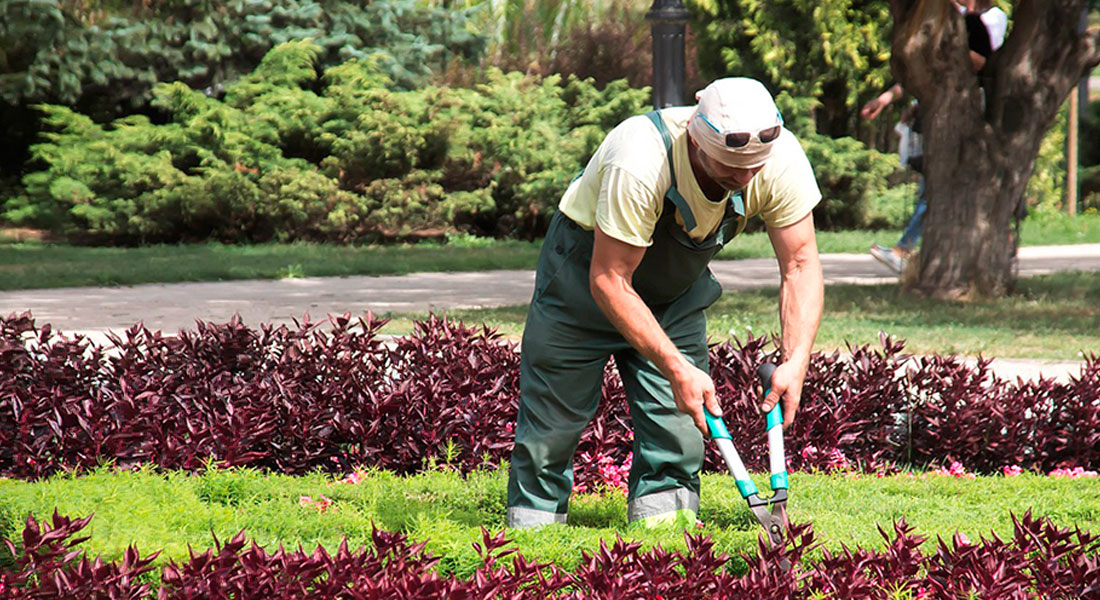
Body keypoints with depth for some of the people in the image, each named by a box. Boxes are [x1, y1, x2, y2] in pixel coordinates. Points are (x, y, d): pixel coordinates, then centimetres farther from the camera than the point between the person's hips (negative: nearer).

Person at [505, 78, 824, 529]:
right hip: (587, 265, -4)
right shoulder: (639, 163, -41)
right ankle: (532, 520, 18)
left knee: (679, 417, -7)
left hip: (676, 287, 4)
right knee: (554, 411, 0)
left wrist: (795, 363, -31)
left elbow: (801, 264, -17)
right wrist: (675, 368, -37)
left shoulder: (781, 159, -27)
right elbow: (608, 281, -34)